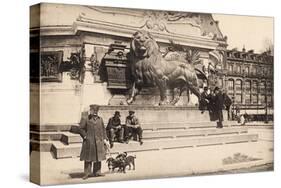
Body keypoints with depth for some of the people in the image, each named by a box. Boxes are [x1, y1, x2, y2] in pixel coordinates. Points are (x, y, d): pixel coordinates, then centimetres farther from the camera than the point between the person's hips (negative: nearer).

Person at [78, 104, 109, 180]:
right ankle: (87, 173, 6)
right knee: (88, 158, 0)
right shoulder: (85, 119, -1)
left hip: (99, 142, 4)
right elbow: (81, 128, -2)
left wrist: (105, 139, 8)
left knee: (98, 157, 8)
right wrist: (85, 136, -10)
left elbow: (103, 129, 15)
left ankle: (97, 172, 18)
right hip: (89, 142, -4)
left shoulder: (100, 119, 11)